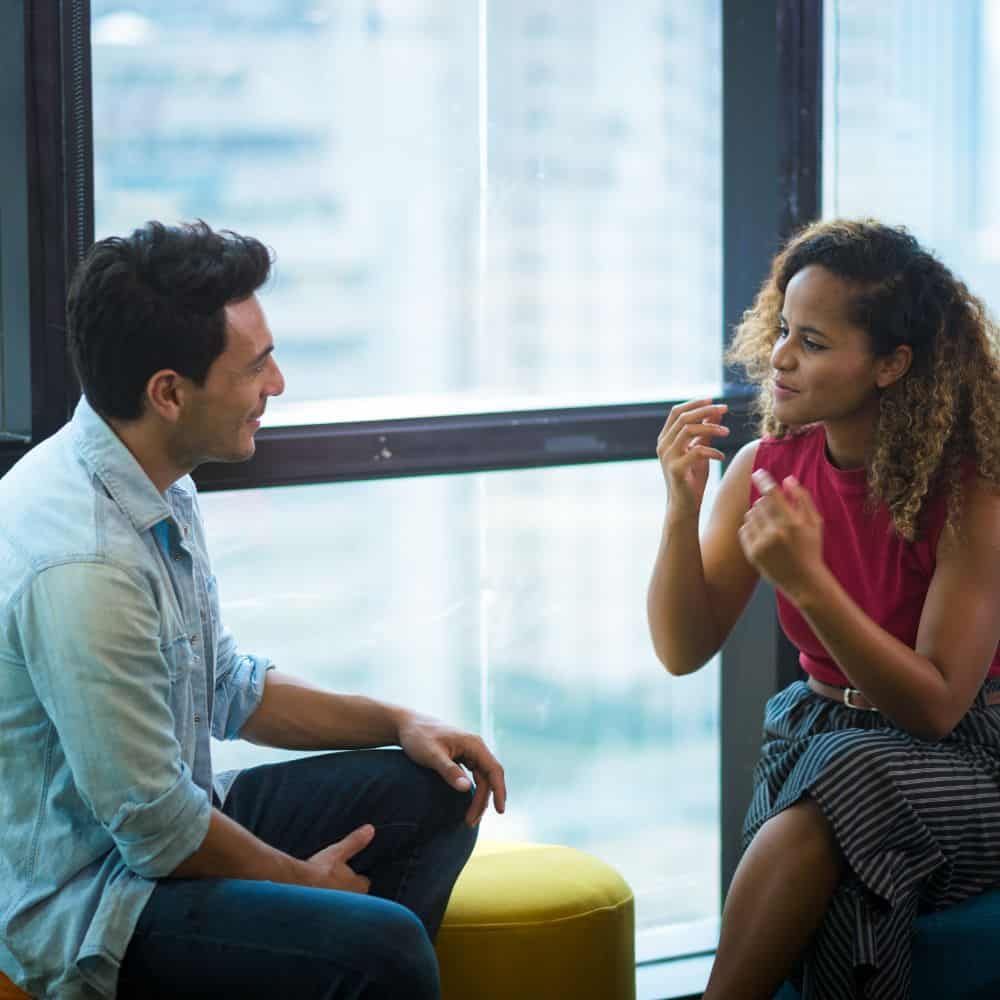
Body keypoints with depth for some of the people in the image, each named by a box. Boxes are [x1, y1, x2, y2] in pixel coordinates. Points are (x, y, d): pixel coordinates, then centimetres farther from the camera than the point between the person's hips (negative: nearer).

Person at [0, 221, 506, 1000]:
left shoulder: (158, 488, 4)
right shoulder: (85, 565, -28)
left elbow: (225, 688, 17)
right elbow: (155, 827, -23)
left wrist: (397, 723, 7)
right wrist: (304, 879, -7)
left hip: (156, 827, 10)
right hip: (84, 906, -10)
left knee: (432, 792, 11)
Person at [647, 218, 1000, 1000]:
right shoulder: (766, 467, -2)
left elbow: (936, 705, -18)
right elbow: (683, 650, 0)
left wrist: (807, 582, -30)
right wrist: (681, 509, -18)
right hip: (817, 742, 4)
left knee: (841, 782, -33)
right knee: (844, 885, -30)